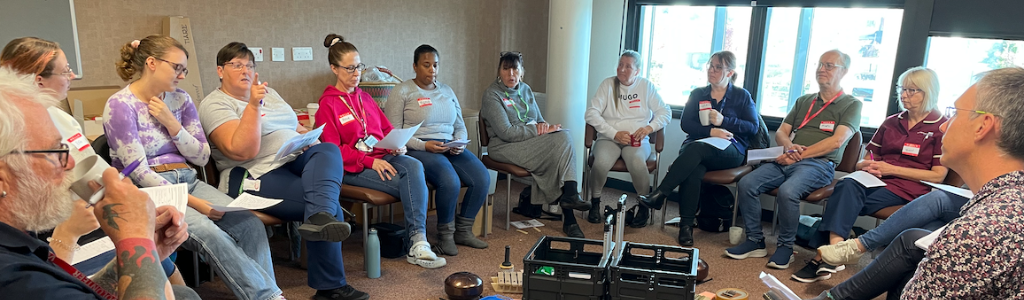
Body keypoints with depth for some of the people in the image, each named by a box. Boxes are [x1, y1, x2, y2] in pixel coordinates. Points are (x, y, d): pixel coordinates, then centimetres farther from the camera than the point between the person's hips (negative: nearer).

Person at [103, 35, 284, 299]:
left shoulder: (180, 99, 11)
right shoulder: (120, 105, -5)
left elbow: (202, 157, 9)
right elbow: (139, 172, -11)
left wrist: (172, 124, -7)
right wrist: (190, 201, -19)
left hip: (187, 181, 5)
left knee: (250, 225, -22)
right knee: (207, 232, -33)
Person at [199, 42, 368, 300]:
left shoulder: (268, 93, 23)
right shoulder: (214, 104, -1)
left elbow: (296, 128, 27)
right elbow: (242, 151, -15)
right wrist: (253, 106, -22)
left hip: (297, 161, 7)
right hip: (257, 175, -7)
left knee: (328, 150, -30)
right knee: (331, 207, -27)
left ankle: (319, 218, -52)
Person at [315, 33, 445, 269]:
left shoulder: (365, 97, 22)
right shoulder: (328, 104, 1)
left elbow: (387, 128, 24)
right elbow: (333, 150, -6)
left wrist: (398, 144, 0)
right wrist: (369, 161, -18)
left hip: (382, 157, 5)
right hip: (353, 168, -5)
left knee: (414, 166, -30)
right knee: (412, 186, -28)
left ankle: (418, 243, -37)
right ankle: (417, 243, -22)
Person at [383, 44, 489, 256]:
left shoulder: (447, 91, 21)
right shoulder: (402, 92, 3)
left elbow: (460, 126, 20)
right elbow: (392, 133, -6)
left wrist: (460, 143, -3)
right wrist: (424, 145, -17)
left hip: (449, 148, 6)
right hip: (418, 149, -6)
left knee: (482, 177, -19)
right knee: (450, 181, -33)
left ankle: (463, 230, -1)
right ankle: (445, 234, -8)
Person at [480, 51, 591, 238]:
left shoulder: (526, 89, 15)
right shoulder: (492, 94, -6)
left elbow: (539, 119, 19)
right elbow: (506, 133, -15)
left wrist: (543, 125, -6)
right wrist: (538, 130, -16)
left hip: (531, 142, 6)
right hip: (504, 147, -6)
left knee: (563, 137, -24)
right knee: (559, 145, -26)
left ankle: (570, 195, -24)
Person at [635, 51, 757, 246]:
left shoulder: (742, 96, 13)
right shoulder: (698, 94, 18)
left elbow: (753, 127, 4)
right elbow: (686, 123, 5)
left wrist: (724, 121, -9)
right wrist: (711, 131, -12)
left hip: (730, 151, -2)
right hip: (697, 146, 2)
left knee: (696, 149, -37)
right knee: (693, 171, -36)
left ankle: (659, 195, -38)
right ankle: (686, 225, -34)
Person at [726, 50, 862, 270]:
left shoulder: (851, 104, 8)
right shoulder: (803, 101, 24)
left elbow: (837, 141, -8)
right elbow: (781, 132, 18)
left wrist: (800, 155, -14)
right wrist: (789, 147, -6)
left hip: (819, 163, -5)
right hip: (787, 161, 5)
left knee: (787, 191, -35)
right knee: (746, 184, -18)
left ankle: (786, 246, -14)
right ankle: (755, 241, -6)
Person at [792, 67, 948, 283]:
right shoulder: (891, 123, 20)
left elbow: (938, 176, -4)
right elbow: (866, 160, 20)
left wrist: (892, 169, -11)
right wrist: (866, 165, -5)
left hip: (908, 186, -4)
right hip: (877, 179, 5)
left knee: (848, 202, -32)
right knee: (848, 186, -32)